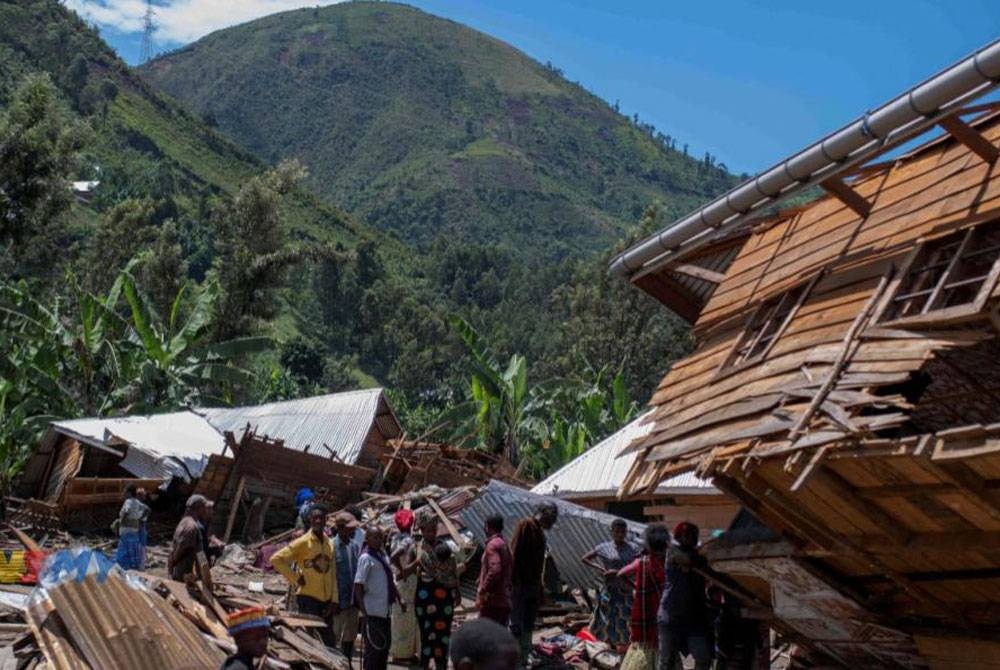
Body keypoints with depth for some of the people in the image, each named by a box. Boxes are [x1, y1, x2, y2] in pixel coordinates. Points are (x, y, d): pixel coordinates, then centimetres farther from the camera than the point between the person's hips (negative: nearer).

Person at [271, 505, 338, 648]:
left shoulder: (330, 544, 11)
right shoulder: (303, 542, -7)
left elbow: (332, 575, 12)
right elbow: (276, 559, -12)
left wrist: (333, 600, 4)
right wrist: (295, 578, -11)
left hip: (325, 599, 6)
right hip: (308, 597, -6)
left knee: (329, 642, 9)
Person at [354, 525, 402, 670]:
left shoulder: (383, 555, 10)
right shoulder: (366, 558, -14)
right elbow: (358, 586, -18)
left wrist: (399, 599, 13)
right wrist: (364, 611, -22)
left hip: (384, 609, 8)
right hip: (372, 611, -8)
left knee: (385, 644, 15)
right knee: (373, 647, -3)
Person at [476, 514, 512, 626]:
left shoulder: (493, 545, -11)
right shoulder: (504, 544, 17)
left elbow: (494, 571, -23)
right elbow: (511, 569, 20)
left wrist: (481, 593, -19)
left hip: (492, 599, -9)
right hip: (504, 600, 9)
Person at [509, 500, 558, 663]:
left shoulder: (540, 532, 16)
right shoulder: (525, 525, -9)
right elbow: (514, 553, -16)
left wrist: (540, 588, 16)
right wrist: (514, 582, -20)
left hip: (533, 586, 9)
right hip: (520, 585, -9)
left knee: (528, 627, 13)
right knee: (516, 626, -5)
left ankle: (524, 660, 20)